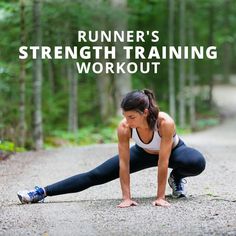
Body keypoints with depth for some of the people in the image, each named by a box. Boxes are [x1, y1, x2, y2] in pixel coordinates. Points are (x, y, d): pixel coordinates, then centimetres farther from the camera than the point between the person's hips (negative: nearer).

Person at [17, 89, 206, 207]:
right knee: (96, 175, -9)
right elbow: (123, 163, -27)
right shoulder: (124, 127, -33)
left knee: (197, 163, -37)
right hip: (143, 153, 2)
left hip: (173, 150, -2)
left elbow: (163, 161, -37)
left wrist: (160, 197, -34)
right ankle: (43, 192, -9)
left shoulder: (165, 122, -43)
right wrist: (126, 197, -29)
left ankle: (177, 178, -1)